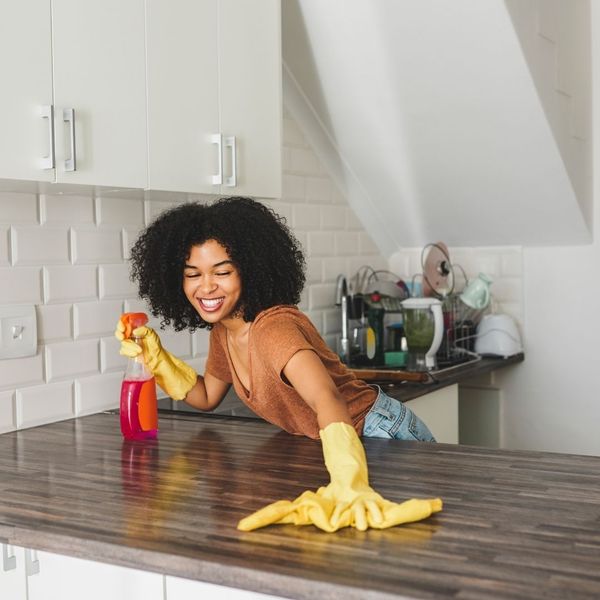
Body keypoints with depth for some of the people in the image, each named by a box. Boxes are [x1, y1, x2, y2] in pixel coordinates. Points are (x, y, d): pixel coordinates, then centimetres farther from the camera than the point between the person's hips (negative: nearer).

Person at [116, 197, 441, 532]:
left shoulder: (274, 328, -30)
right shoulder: (223, 331, -4)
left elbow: (327, 399, -46)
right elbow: (208, 398, 11)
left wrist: (349, 484, -62)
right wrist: (154, 356, -4)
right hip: (336, 451, 8)